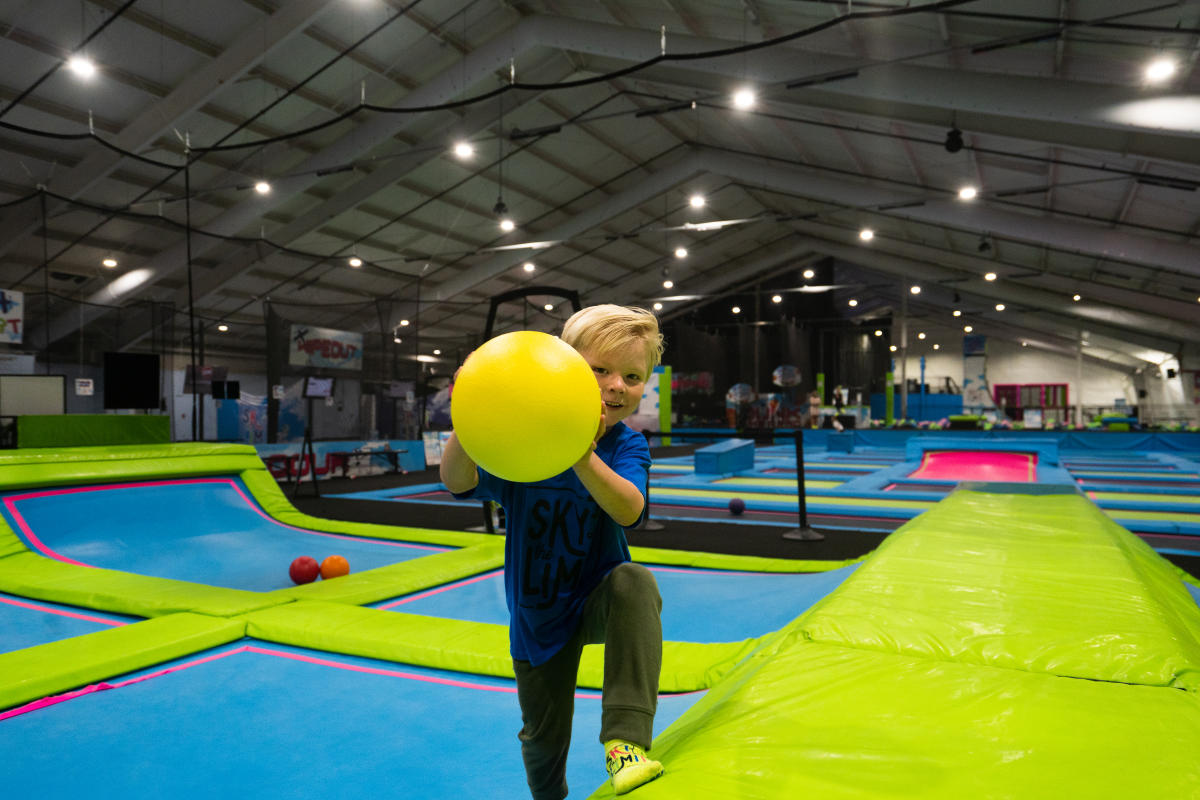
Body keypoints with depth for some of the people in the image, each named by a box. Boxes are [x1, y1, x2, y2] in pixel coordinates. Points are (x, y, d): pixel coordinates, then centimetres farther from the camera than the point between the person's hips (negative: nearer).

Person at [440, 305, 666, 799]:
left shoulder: (627, 447, -18)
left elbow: (629, 510, -38)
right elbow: (457, 483, -32)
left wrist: (580, 454, -57)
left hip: (598, 599, 0)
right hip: (538, 614, 1)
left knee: (636, 582, -37)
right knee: (544, 740, 15)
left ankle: (625, 740, -31)